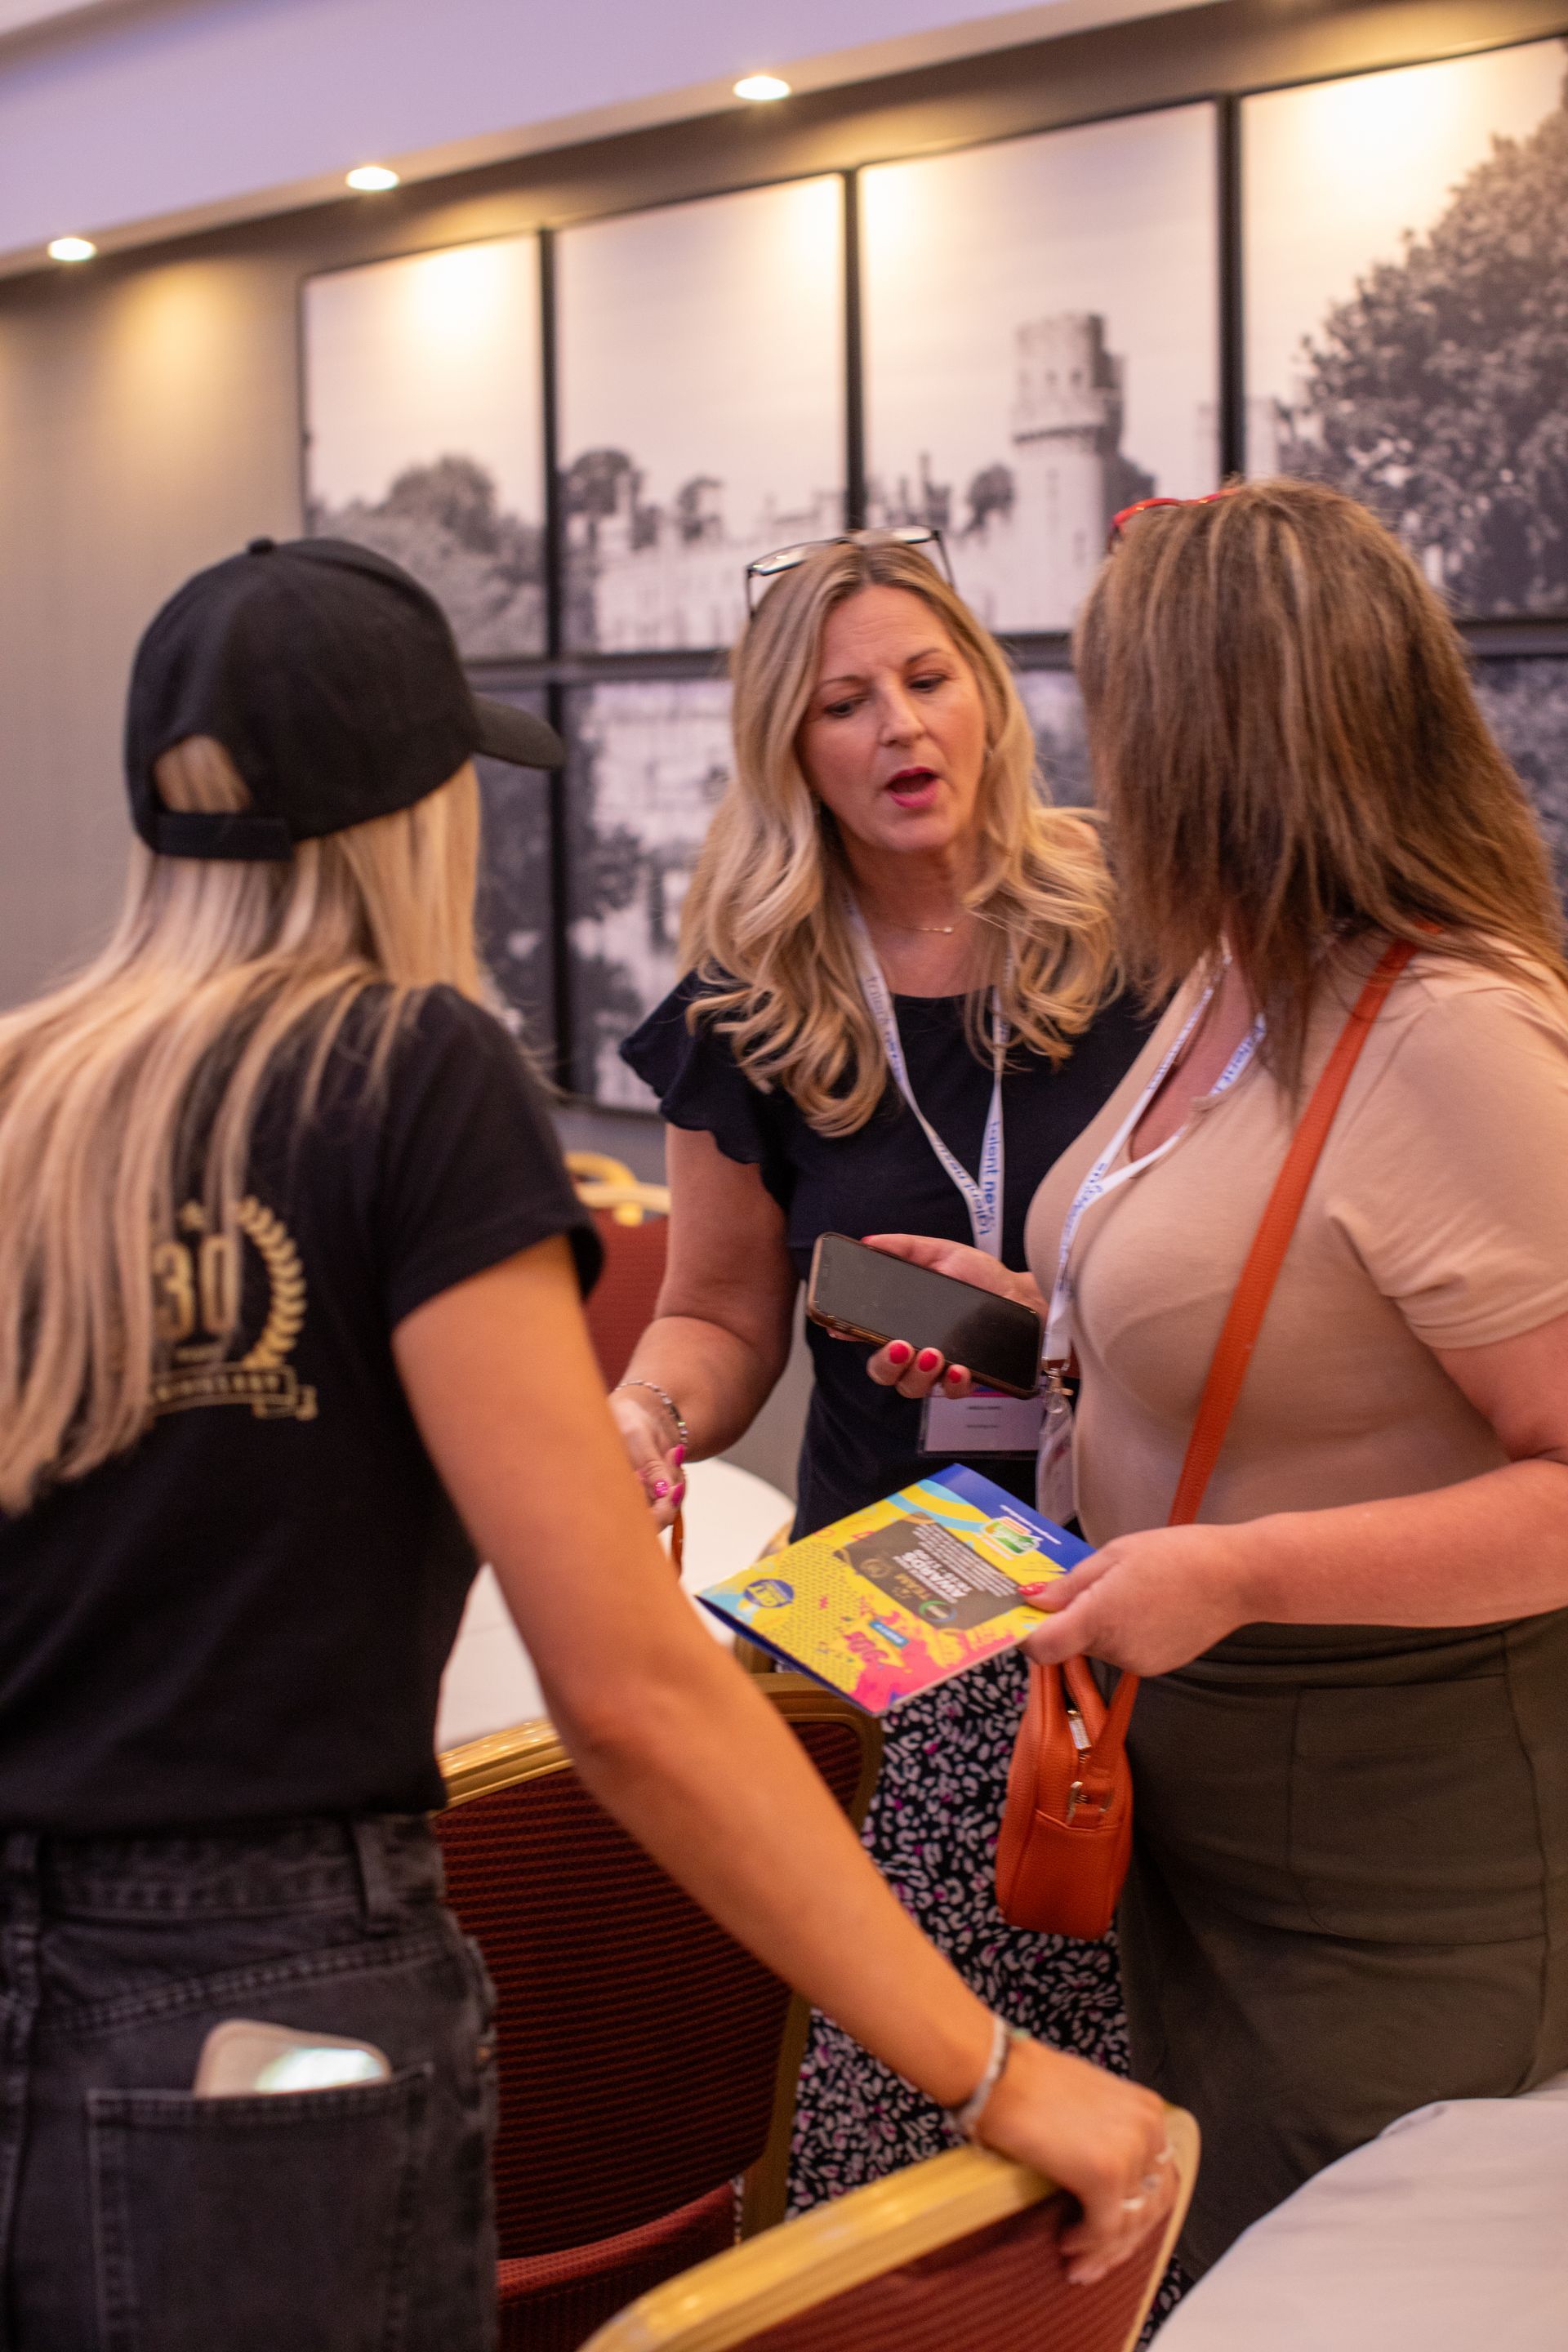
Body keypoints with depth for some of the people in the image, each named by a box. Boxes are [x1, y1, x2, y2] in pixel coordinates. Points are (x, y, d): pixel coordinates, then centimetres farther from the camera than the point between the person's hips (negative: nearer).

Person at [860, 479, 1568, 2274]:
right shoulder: (1229, 983, 6)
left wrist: (1241, 1574, -28)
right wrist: (1040, 1321, 9)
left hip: (1395, 1851, -9)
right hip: (1191, 1783, 9)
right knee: (1199, 2270, 21)